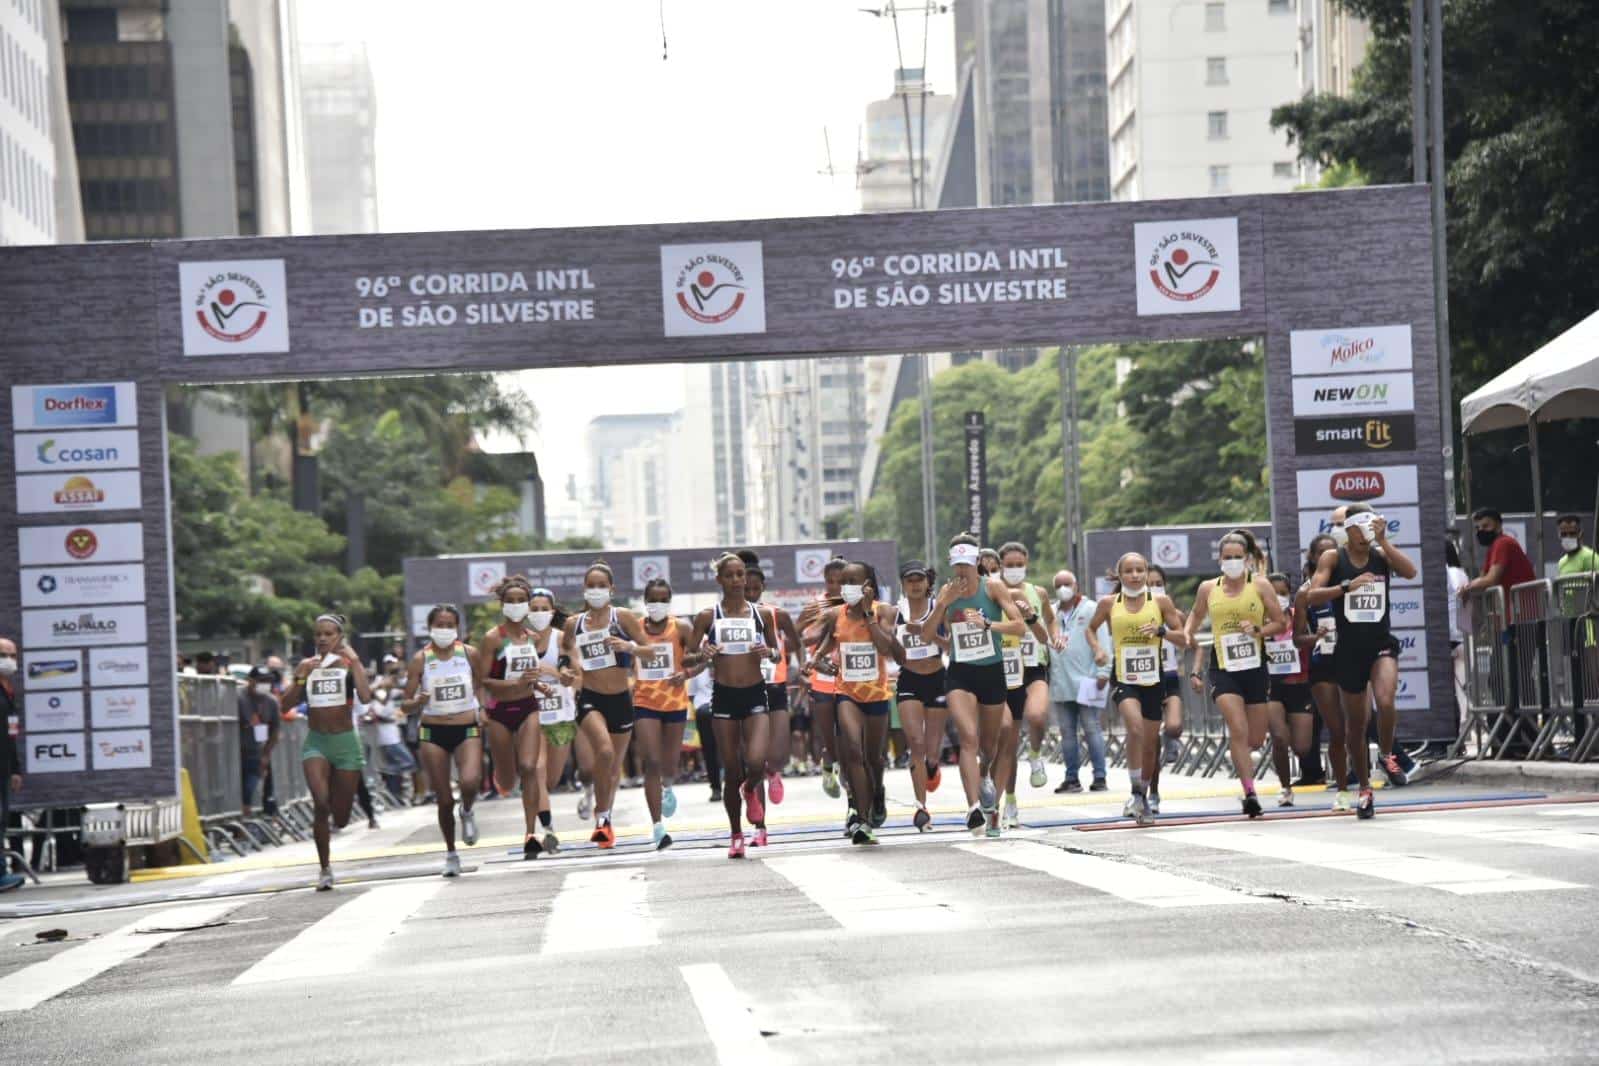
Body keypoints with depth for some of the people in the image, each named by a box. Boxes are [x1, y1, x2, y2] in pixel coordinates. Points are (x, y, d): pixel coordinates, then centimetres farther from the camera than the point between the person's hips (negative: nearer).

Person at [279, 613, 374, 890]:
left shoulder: (349, 663, -2)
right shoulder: (306, 665, 4)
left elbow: (366, 697, -20)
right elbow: (284, 706, 1)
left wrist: (354, 661, -19)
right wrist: (300, 677, -11)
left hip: (345, 742, 0)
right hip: (316, 742, 0)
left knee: (341, 819, 4)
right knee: (320, 802, -22)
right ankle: (324, 868, -8)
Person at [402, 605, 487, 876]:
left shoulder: (470, 654, 2)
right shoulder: (421, 659, -1)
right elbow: (405, 705, 1)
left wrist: (481, 708, 1)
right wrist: (419, 702, -21)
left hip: (467, 729, 0)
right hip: (434, 732, 0)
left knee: (470, 782, -27)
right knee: (444, 800, 2)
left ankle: (467, 813, 9)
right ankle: (451, 854, 22)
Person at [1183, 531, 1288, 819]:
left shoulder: (1260, 585, 1)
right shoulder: (1208, 589, 5)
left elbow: (1280, 623, 5)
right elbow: (1194, 621, 18)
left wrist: (1258, 630, -15)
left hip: (1254, 668, 1)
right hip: (1223, 668, -1)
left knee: (1256, 739, 7)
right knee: (1238, 731, -18)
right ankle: (1250, 793, -18)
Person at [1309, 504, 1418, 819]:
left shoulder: (1381, 555, 3)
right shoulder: (1333, 558, -1)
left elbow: (1410, 572, -14)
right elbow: (1313, 595, -12)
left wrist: (1382, 542, -17)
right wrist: (1347, 586, -25)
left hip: (1381, 643, 0)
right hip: (1349, 649, 0)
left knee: (1385, 701, -27)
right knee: (1355, 724, 10)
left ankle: (1387, 754, 2)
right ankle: (1364, 790, 25)